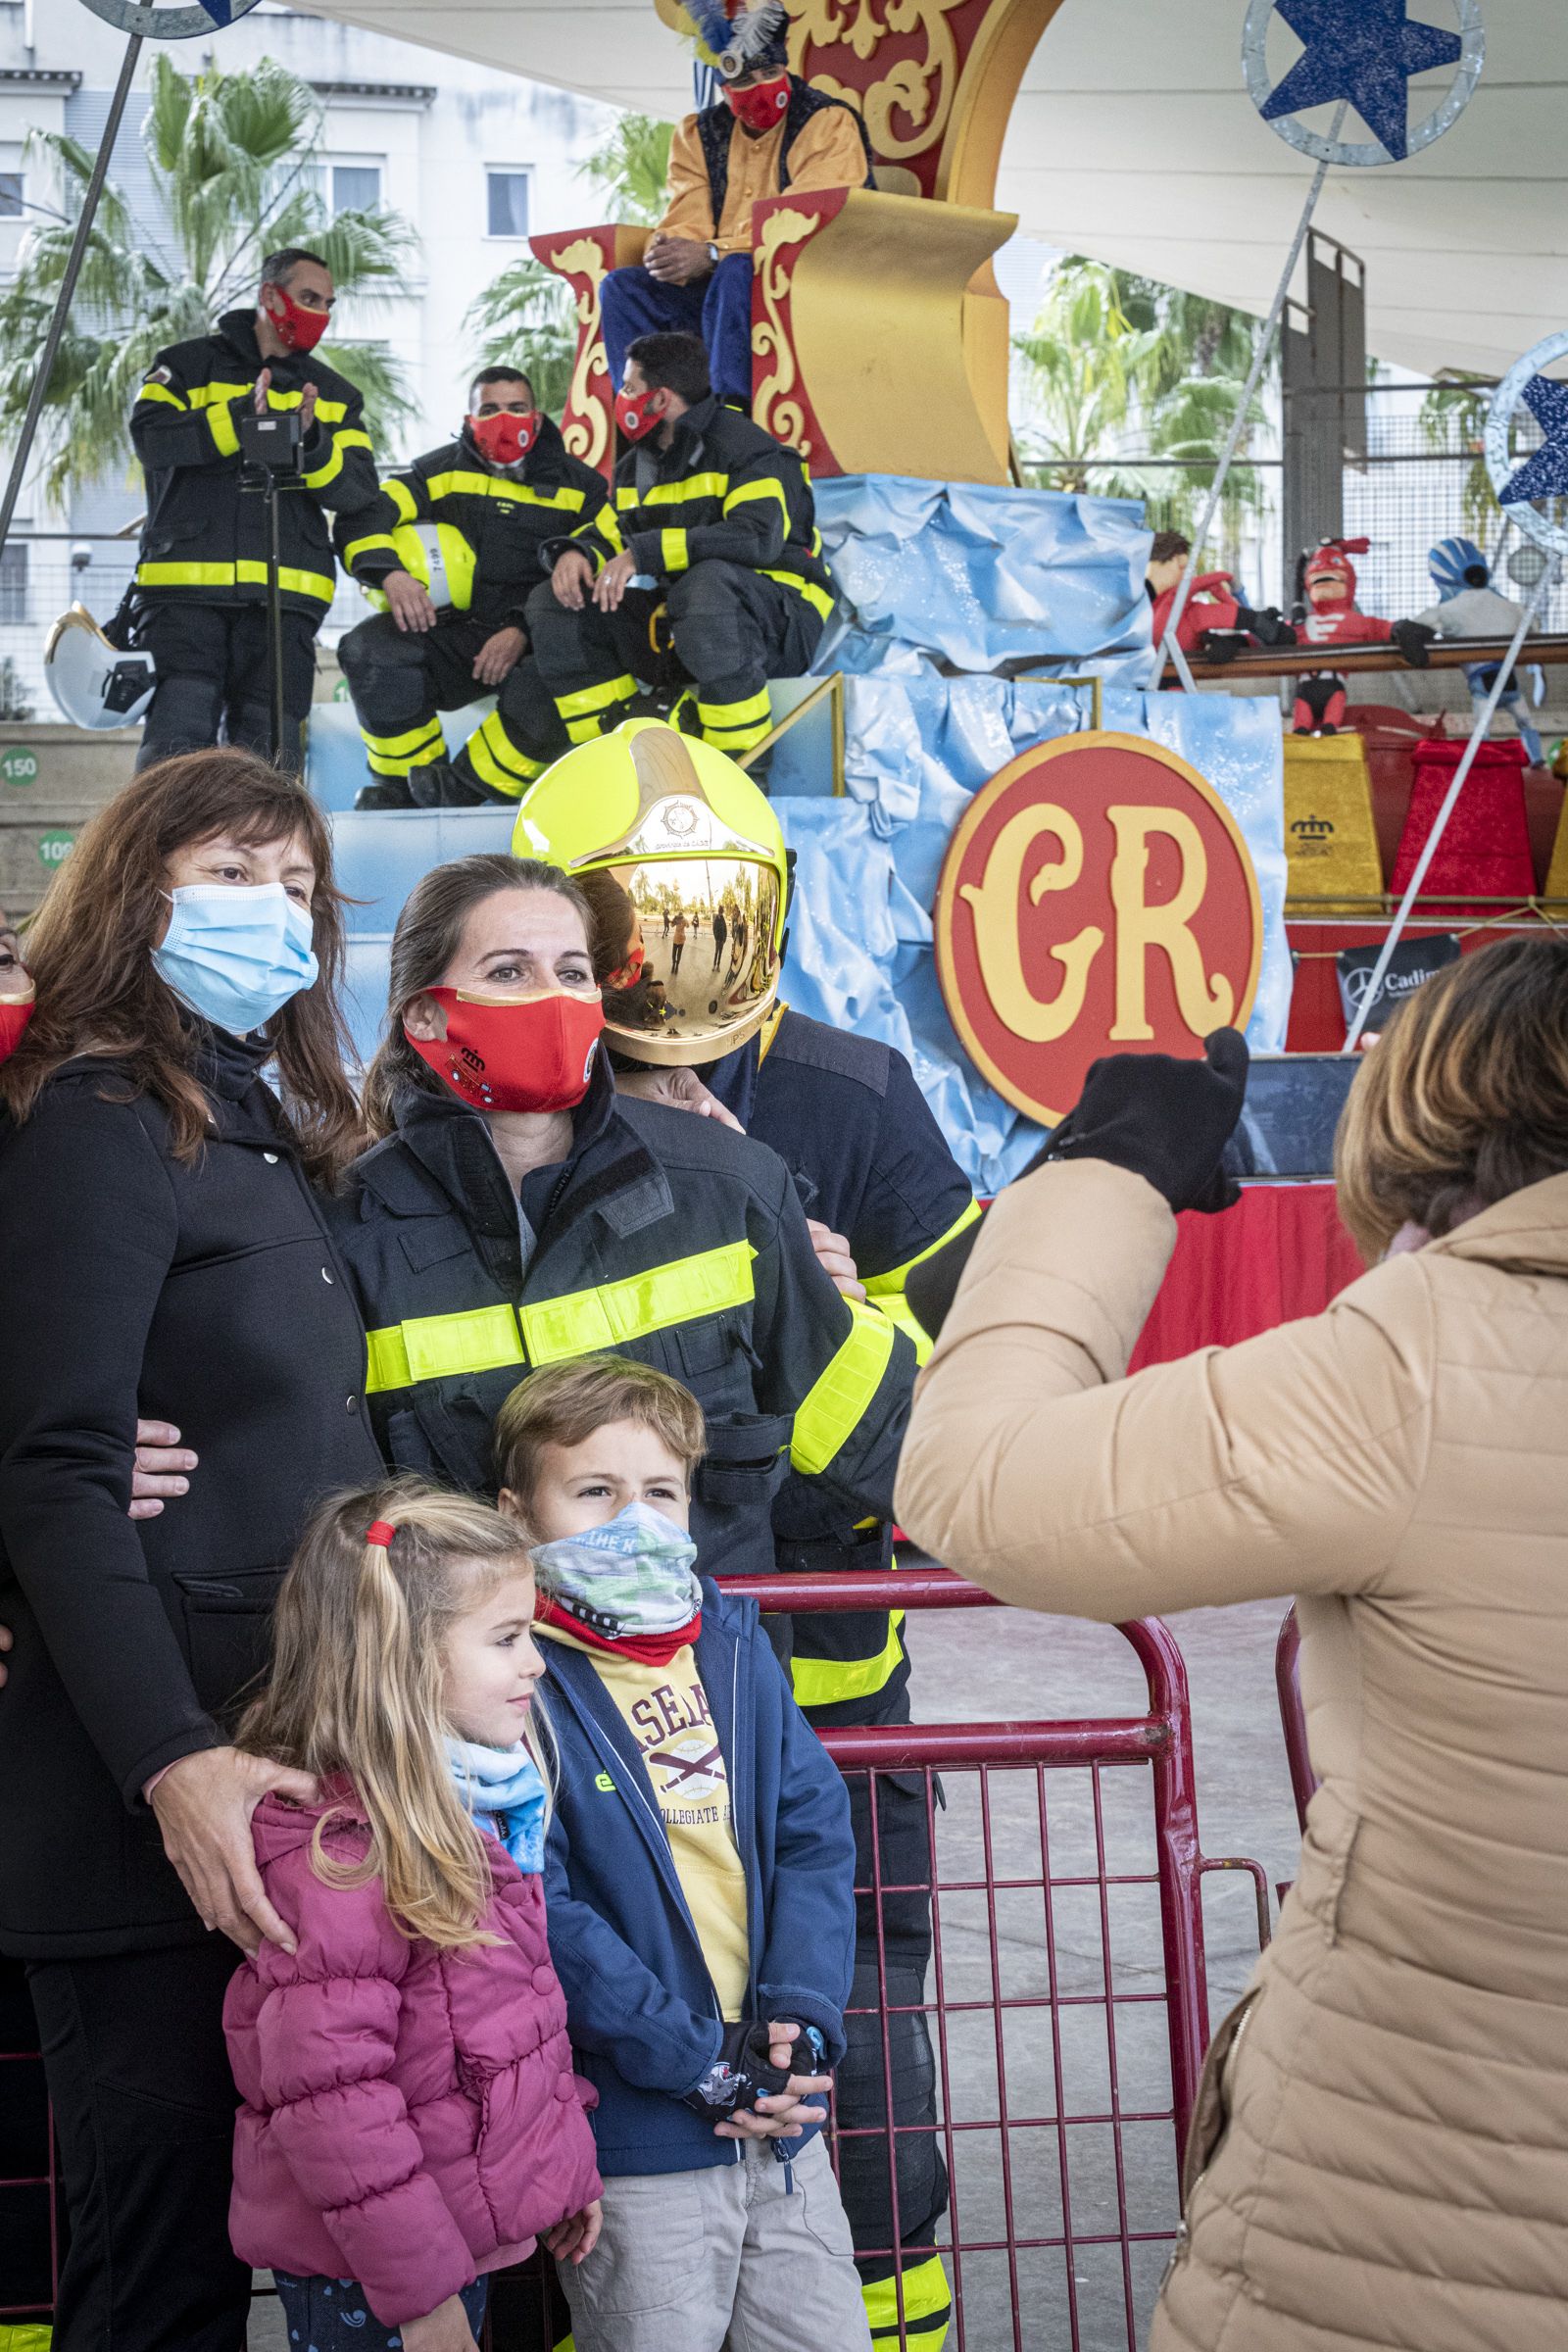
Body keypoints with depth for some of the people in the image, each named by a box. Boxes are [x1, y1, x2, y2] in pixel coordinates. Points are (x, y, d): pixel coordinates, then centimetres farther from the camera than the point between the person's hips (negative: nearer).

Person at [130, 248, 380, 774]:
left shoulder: (335, 395, 19)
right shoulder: (189, 365, 10)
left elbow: (358, 492, 6)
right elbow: (151, 438, -8)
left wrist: (310, 444, -14)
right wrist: (240, 416, -20)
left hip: (285, 595, 3)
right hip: (185, 590, -3)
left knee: (269, 753, -2)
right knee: (176, 748, -14)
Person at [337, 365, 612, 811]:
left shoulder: (577, 485, 9)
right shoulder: (443, 470, 12)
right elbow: (361, 518, 5)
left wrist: (526, 631, -13)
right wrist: (390, 574, -19)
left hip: (535, 644, -2)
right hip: (451, 633, 2)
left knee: (550, 692, -37)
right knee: (366, 650, -25)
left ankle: (465, 787, -16)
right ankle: (404, 778, -6)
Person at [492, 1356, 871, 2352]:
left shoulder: (732, 1646, 7)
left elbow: (816, 1831, 6)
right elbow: (539, 1913, -16)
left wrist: (799, 2017, -9)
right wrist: (704, 2063, -17)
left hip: (782, 2118, 6)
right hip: (636, 2137, -5)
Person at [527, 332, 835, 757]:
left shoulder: (743, 447, -12)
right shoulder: (636, 467, 14)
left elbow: (758, 538, -28)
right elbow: (606, 533, 20)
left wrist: (646, 553, -30)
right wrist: (575, 553, -7)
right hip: (674, 626, 8)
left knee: (706, 580, -42)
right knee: (553, 603, -2)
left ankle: (741, 756, -33)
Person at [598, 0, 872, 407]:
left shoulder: (829, 124, -4)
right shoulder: (699, 134, 13)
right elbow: (685, 223, 7)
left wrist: (713, 254, -25)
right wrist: (666, 249, -20)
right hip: (715, 289, 6)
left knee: (739, 271, -36)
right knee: (623, 288, -13)